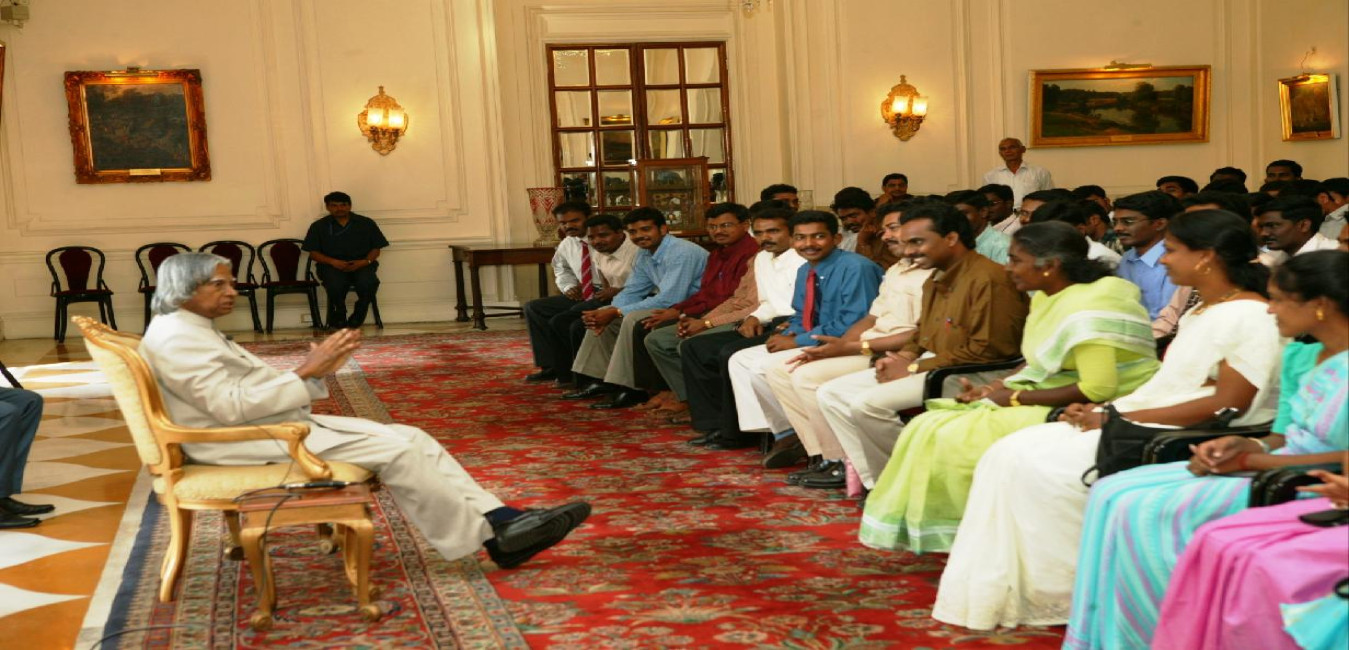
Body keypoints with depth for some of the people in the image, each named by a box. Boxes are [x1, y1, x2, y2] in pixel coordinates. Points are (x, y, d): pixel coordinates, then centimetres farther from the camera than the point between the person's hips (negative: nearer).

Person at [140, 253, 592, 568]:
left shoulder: (195, 329, 20)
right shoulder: (174, 337, -13)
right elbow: (231, 406, -23)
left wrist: (315, 368, 1)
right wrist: (306, 374, -20)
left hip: (278, 425, 10)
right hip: (244, 442, -10)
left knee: (411, 439, -4)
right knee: (394, 450, -20)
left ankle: (501, 519, -11)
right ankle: (492, 539, -11)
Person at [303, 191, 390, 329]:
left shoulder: (366, 223, 11)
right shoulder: (318, 226, 10)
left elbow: (376, 249, 10)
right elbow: (313, 252, 6)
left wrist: (366, 261, -11)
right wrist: (333, 261, -12)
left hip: (361, 264, 1)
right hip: (332, 266, -1)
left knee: (368, 283, -34)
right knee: (335, 285, -36)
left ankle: (357, 318, -7)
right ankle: (339, 316, -5)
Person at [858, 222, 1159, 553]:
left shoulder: (1088, 308, -23)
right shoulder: (1048, 296, 7)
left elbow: (1097, 389, -27)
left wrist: (1015, 398, -18)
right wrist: (996, 387, 0)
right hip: (1046, 397, 10)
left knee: (956, 438, -17)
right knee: (932, 428, 1)